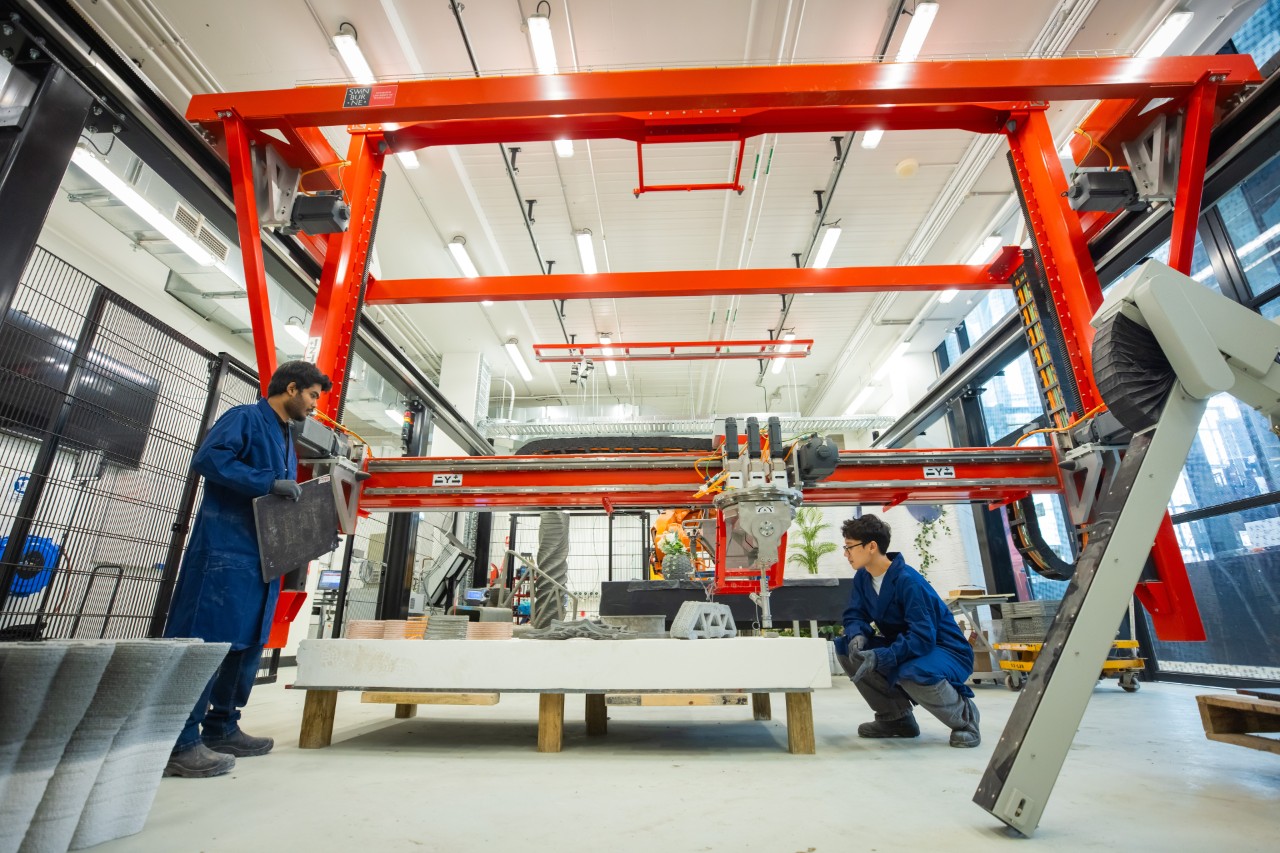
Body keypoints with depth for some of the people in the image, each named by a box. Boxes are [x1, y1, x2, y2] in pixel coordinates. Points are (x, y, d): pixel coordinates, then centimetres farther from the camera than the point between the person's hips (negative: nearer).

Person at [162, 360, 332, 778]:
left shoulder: (287, 441, 22)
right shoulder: (245, 418, -3)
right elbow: (208, 458, -18)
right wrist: (269, 482, -22)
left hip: (263, 557, 9)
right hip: (226, 549, -9)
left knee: (247, 644, 12)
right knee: (207, 641, -7)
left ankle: (222, 729, 22)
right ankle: (181, 743, 0)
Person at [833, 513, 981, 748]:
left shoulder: (908, 581, -27)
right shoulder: (862, 577, -4)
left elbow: (923, 637, -32)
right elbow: (854, 615, 0)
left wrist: (880, 658, -40)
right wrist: (857, 636, -23)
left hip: (945, 652, -7)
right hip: (904, 647, 8)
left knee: (912, 674, -40)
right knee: (845, 647, -11)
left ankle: (964, 716, -5)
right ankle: (896, 717, 5)